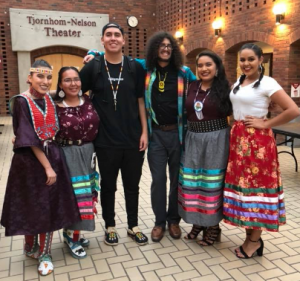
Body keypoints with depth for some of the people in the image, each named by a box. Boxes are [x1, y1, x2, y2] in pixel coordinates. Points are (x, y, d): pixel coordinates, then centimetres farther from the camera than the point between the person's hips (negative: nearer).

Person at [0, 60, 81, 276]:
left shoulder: (51, 100, 4)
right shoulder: (21, 102, -11)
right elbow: (28, 138, -15)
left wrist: (51, 164, 3)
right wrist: (47, 166, -16)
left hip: (52, 157, 4)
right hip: (29, 160, -4)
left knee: (50, 207, 9)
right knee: (31, 206, 10)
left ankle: (45, 253, 25)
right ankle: (30, 247, 34)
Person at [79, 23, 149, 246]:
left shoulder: (135, 68, 3)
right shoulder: (93, 67, 0)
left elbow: (140, 101, 3)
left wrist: (144, 131, -2)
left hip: (133, 138, 1)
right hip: (106, 140, -1)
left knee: (132, 185, 12)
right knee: (108, 185, 12)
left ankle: (133, 226, 30)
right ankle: (110, 226, 30)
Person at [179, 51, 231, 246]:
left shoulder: (224, 88, -5)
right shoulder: (193, 87, 7)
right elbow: (187, 112, 9)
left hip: (216, 140, -4)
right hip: (193, 139, 5)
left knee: (213, 183, 4)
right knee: (192, 182, 8)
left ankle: (213, 226, 20)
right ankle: (198, 222, 26)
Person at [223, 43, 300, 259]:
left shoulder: (267, 83, -10)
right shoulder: (238, 83, 12)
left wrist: (266, 124, -13)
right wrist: (236, 130, 7)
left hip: (257, 141, -7)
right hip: (237, 139, 7)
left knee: (256, 186, -1)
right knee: (241, 184, 9)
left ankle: (255, 240, 13)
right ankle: (250, 235, 23)